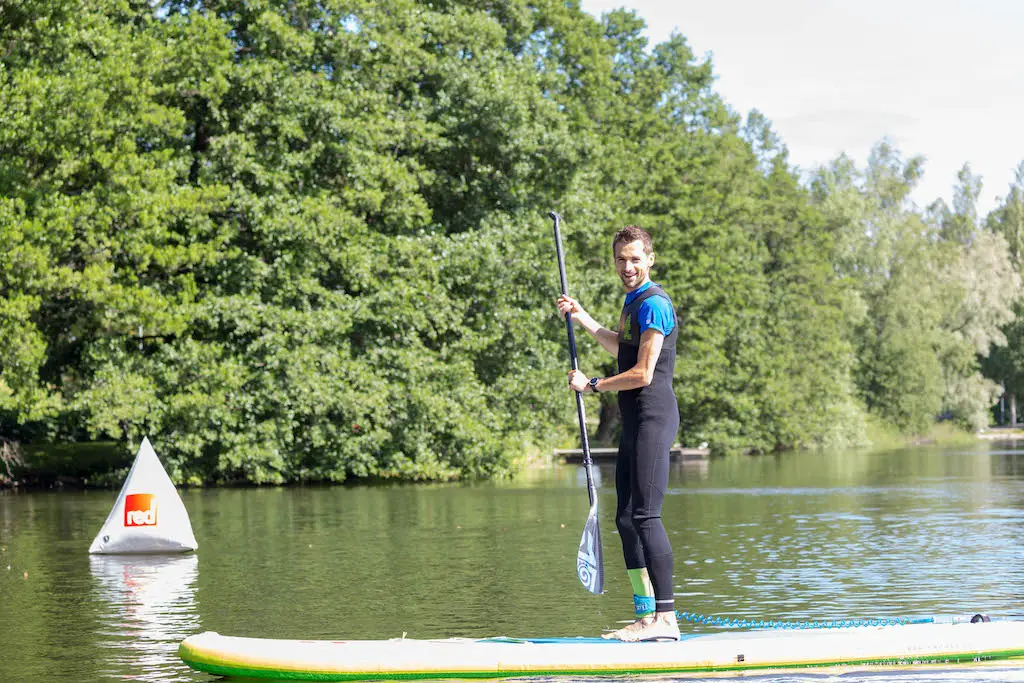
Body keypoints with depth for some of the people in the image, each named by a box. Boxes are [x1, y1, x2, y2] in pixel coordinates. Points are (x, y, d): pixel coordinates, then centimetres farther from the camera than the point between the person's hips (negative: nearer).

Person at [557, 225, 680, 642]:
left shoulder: (653, 303, -12)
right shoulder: (633, 301, 19)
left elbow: (642, 373, -17)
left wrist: (592, 386, -6)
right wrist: (583, 319, 37)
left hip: (653, 417, -10)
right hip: (636, 421, 10)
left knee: (645, 516, -14)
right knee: (627, 518, 9)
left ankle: (666, 619, -16)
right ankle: (647, 617, 13)